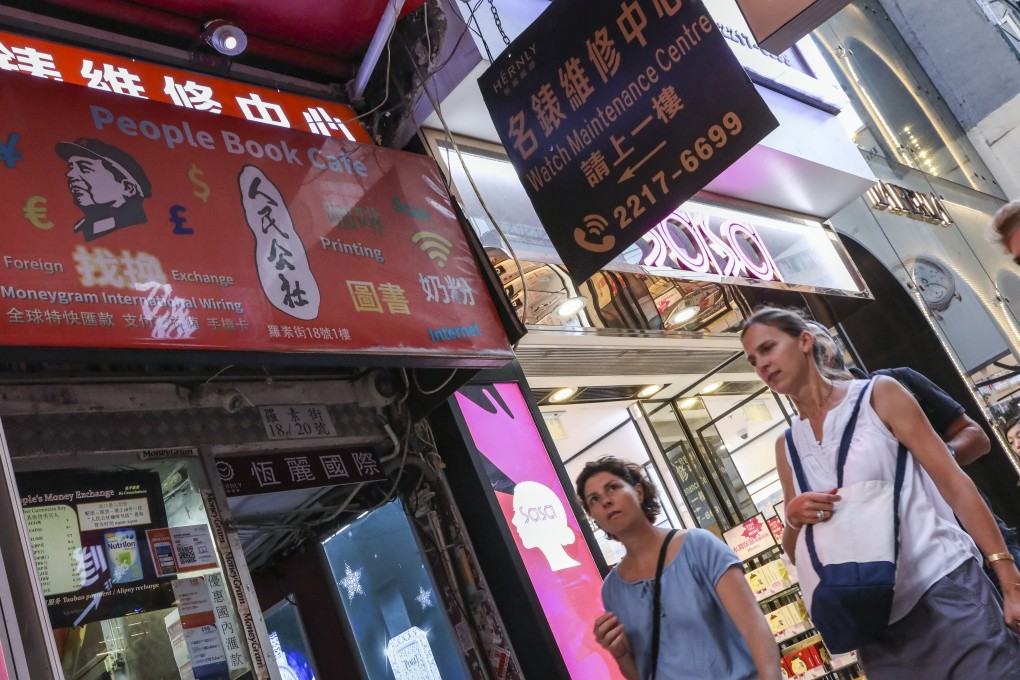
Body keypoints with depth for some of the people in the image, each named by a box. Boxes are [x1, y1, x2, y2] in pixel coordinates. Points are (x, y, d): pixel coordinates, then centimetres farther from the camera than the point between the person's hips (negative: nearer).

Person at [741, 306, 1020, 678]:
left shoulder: (878, 395, 0)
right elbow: (795, 552, 15)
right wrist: (793, 518, -9)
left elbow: (953, 482, -4)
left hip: (942, 588, -4)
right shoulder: (786, 445, 11)